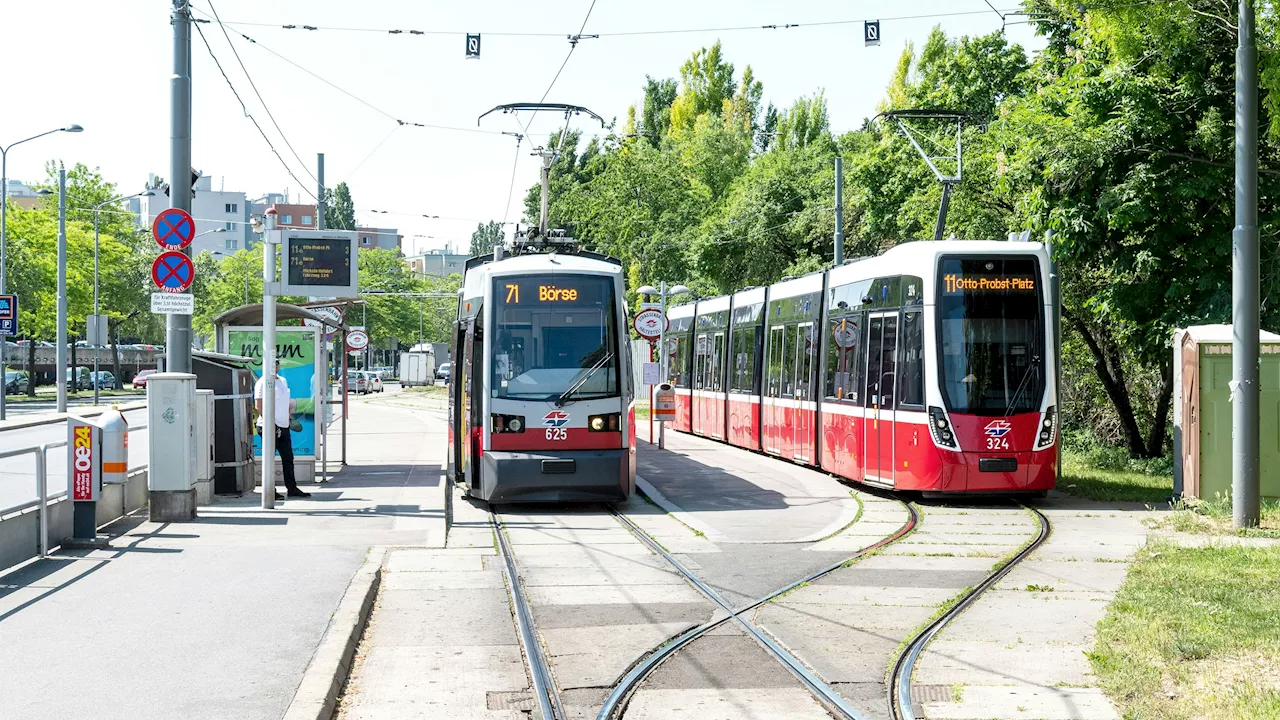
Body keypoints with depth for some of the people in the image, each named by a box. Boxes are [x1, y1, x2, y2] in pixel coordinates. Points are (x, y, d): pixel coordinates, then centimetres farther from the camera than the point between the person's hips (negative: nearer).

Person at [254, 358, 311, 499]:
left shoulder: (283, 381, 17)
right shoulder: (263, 382, -8)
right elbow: (258, 405, -15)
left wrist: (288, 419, 16)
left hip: (283, 426, 8)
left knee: (288, 458, 11)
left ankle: (292, 488, 17)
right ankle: (268, 491, 2)